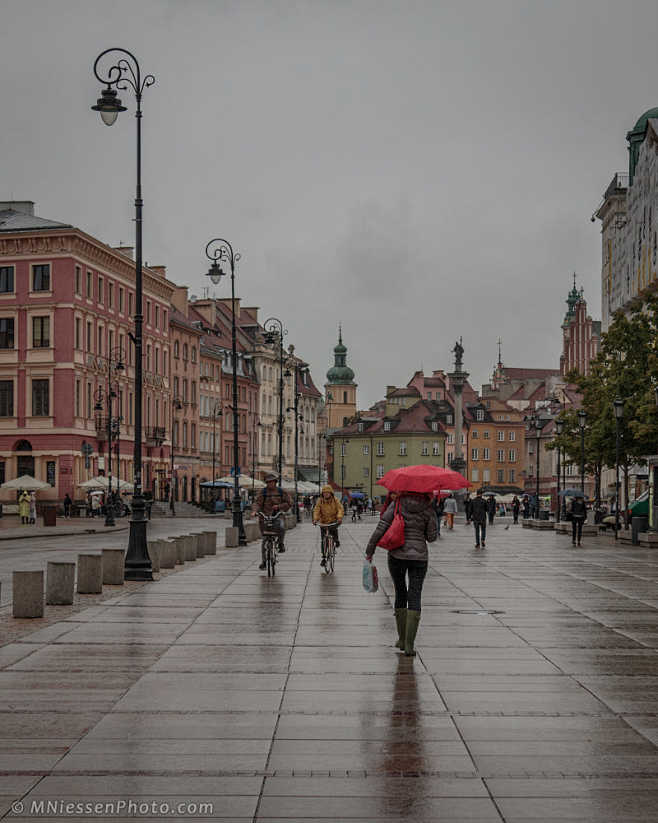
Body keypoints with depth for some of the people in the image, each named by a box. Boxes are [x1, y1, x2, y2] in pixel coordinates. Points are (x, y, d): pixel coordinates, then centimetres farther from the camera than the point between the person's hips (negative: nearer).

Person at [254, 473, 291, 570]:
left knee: (281, 527, -35)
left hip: (276, 517, 0)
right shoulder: (263, 492, 1)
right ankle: (263, 562, 15)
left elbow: (289, 502, 3)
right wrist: (255, 511, -25)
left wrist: (279, 506, -12)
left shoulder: (281, 492, 4)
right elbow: (258, 503, -6)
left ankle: (281, 544, -9)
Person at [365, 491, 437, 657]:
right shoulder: (428, 509, -2)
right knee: (414, 599, -1)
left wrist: (370, 550, 0)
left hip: (397, 556, 1)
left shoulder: (397, 504, -4)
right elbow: (431, 537, 2)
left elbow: (381, 528, -8)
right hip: (419, 556, -1)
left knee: (400, 594, 17)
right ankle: (409, 645, -14)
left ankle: (402, 639, 21)